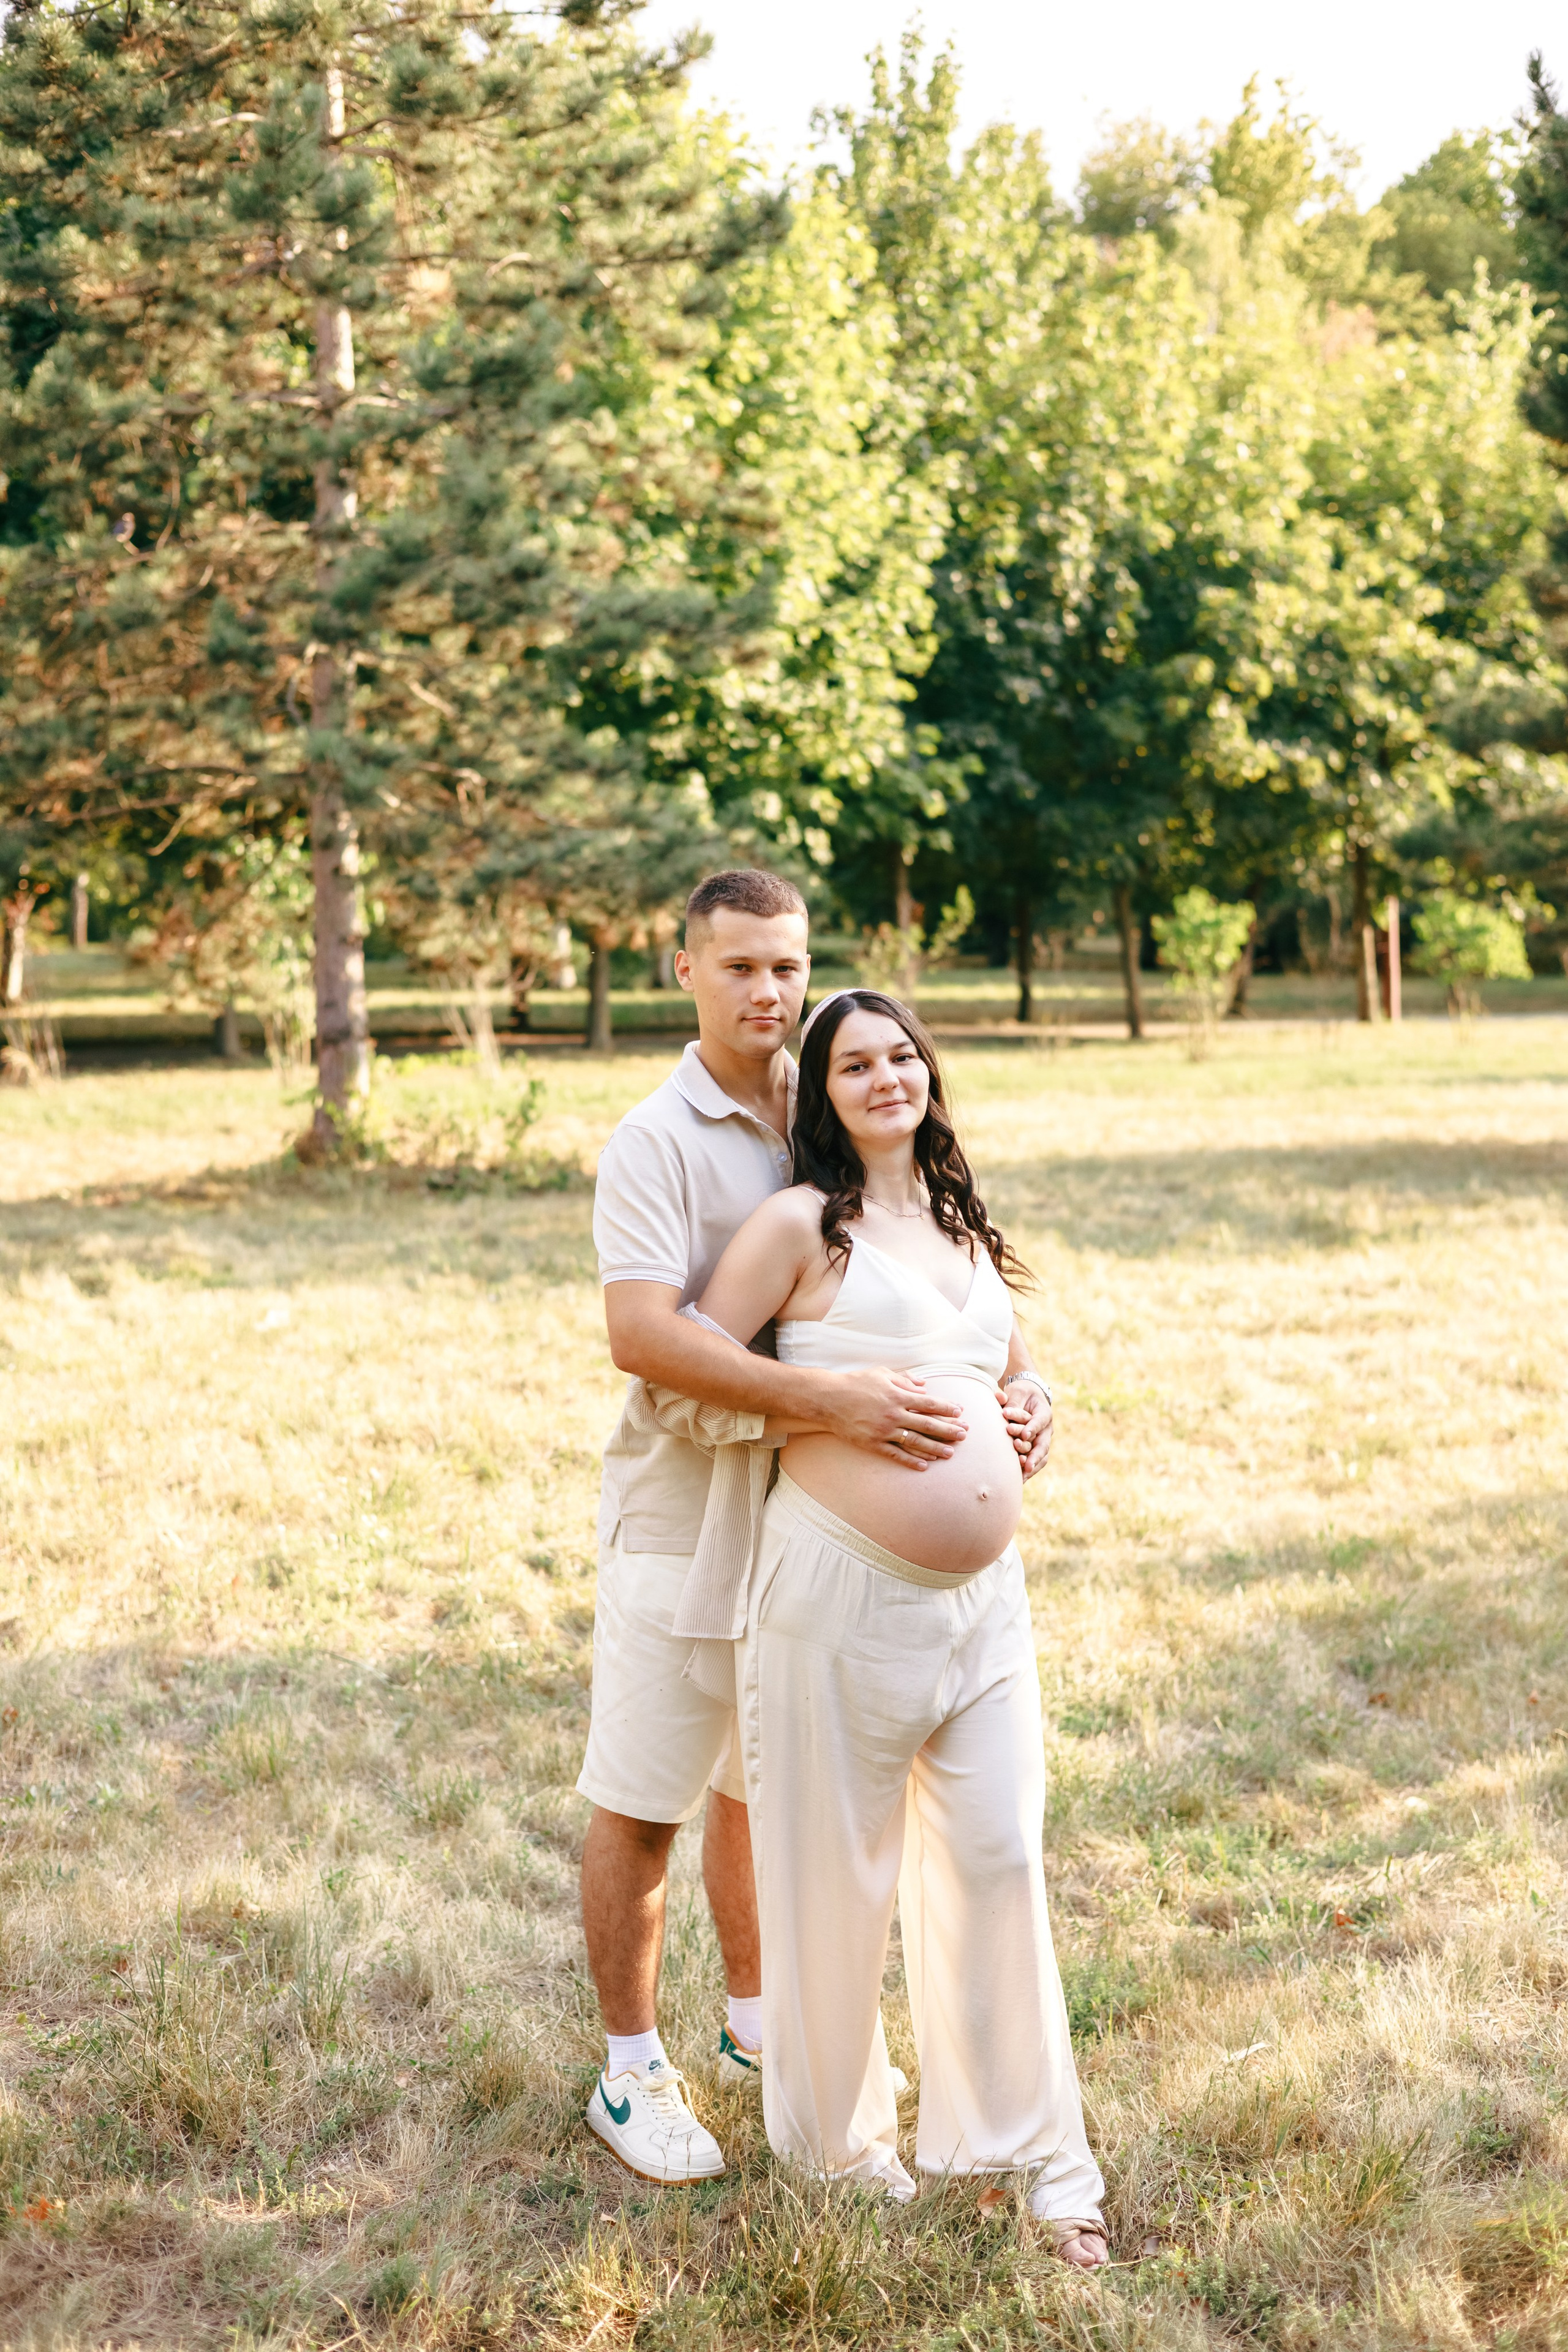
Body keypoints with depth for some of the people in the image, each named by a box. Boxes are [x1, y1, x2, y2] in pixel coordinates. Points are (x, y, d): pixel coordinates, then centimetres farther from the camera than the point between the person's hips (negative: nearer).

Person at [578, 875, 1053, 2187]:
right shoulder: (657, 1142, -14)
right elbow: (644, 1336, -28)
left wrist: (1017, 1387, -9)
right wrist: (829, 1402, -36)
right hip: (683, 1517, -6)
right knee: (643, 1804, 5)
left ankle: (757, 2024, 37)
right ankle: (632, 2074, 19)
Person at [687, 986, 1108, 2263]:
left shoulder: (965, 1225, 17)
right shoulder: (802, 1223, -4)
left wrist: (1026, 1420, 16)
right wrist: (826, 1405, -2)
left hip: (985, 1595, 6)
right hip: (845, 1586, -6)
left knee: (999, 1858, 7)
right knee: (837, 1870, 7)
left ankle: (1032, 2147, 20)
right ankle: (839, 2135, 26)